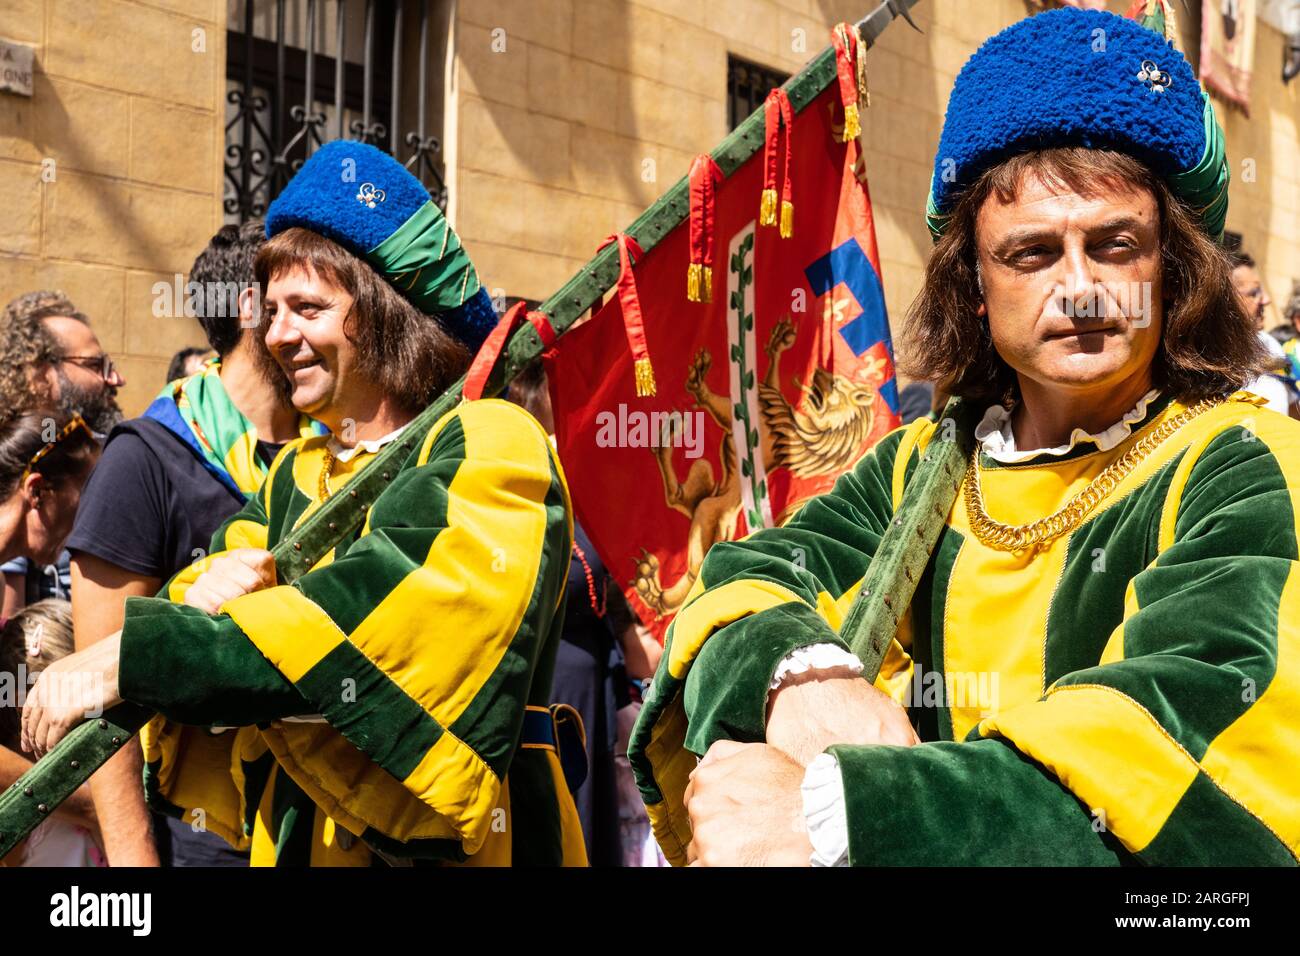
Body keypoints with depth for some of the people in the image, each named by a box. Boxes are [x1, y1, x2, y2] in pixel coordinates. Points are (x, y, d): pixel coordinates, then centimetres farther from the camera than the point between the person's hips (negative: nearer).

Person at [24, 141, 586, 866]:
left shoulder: (491, 445, -12)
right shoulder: (295, 477, 12)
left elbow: (386, 611, -25)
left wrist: (131, 660, -25)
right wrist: (199, 598, -17)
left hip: (446, 840, -6)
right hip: (294, 836, 6)